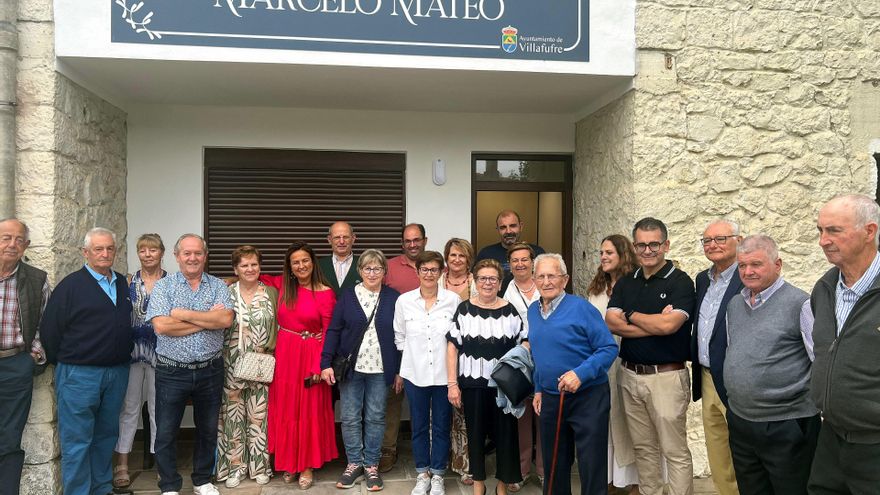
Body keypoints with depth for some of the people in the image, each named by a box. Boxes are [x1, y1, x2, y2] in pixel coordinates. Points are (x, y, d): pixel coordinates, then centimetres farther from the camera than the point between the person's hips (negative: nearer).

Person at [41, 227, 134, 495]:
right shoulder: (71, 285, -7)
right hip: (79, 374, -5)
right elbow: (49, 330, -7)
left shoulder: (123, 284, 10)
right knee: (77, 441, 2)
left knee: (106, 436, 15)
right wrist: (65, 364, -2)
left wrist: (125, 357, 11)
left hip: (117, 373, 6)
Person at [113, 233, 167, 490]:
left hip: (160, 352, -1)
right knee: (129, 407, 7)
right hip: (131, 351, 1)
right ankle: (121, 464, 16)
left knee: (158, 408, 7)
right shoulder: (129, 282, 4)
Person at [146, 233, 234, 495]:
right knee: (166, 433, 7)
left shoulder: (218, 286, 3)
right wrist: (208, 320, -14)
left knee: (208, 430, 14)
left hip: (210, 371, 2)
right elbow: (161, 326, -16)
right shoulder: (163, 286, -1)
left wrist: (184, 314, -15)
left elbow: (226, 319, -15)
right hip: (172, 372, -1)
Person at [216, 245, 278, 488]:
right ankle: (235, 466, 19)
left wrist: (270, 352, -3)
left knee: (259, 416, 6)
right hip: (232, 366, 0)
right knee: (233, 415, 7)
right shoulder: (226, 294, 1)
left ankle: (259, 465, 19)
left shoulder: (271, 293, 4)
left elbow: (278, 327, 6)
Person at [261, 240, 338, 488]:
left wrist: (319, 365, -13)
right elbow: (260, 278, 23)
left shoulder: (325, 293, -10)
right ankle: (288, 462, 27)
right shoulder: (283, 284, 2)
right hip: (284, 355, 4)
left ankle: (307, 466, 19)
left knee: (309, 411, 5)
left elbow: (328, 333, -8)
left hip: (310, 356, -4)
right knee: (285, 410, 12)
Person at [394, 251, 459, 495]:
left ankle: (437, 475, 25)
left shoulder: (453, 300, -6)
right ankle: (422, 474, 27)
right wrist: (400, 369, 7)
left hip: (444, 373, -1)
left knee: (441, 426, 9)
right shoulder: (404, 301, -1)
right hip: (415, 373, 1)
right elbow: (399, 336, 8)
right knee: (419, 425, 12)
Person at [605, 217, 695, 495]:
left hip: (666, 376, -5)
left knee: (675, 451, 3)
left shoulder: (680, 282, -7)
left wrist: (631, 315, -6)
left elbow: (668, 324, -21)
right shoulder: (625, 284, 8)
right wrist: (656, 324, -14)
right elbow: (612, 324, -5)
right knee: (643, 448, 16)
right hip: (630, 375, 5)